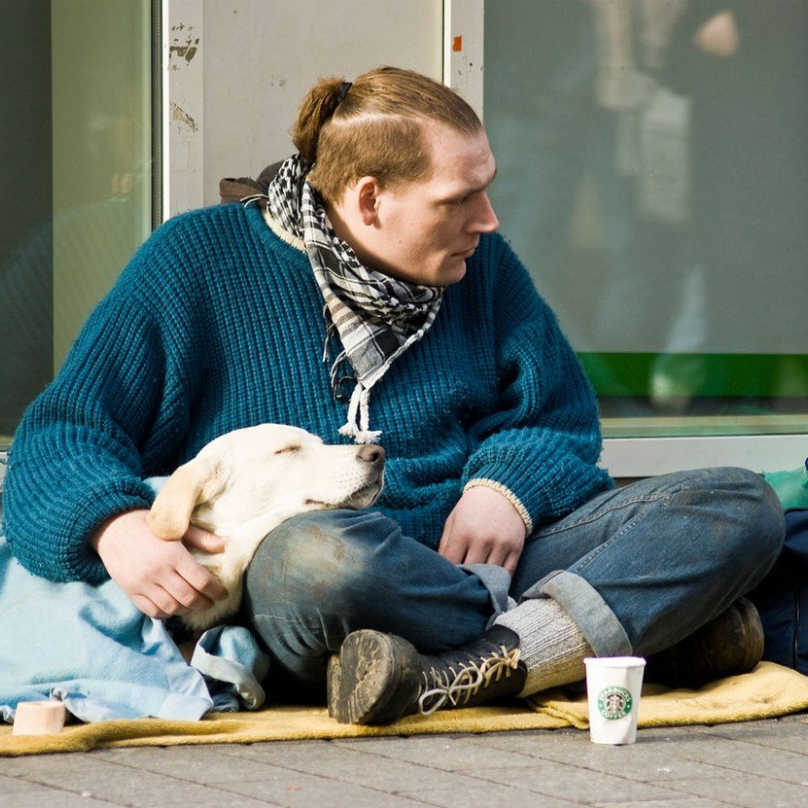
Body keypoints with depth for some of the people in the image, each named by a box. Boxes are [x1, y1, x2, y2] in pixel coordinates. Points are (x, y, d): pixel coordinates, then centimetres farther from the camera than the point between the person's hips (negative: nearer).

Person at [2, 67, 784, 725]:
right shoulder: (197, 260, 3)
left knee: (742, 504, -14)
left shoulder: (480, 266, 16)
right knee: (314, 552, -42)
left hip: (477, 560, 5)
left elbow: (557, 416, 20)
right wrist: (116, 524, -22)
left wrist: (507, 488, -4)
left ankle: (454, 676, -33)